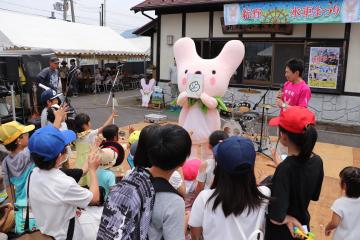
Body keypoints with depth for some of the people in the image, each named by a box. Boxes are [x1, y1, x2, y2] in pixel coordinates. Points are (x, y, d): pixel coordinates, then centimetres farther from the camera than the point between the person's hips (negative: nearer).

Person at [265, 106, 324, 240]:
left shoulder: (285, 169, -32)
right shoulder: (317, 161, -13)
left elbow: (276, 218, -34)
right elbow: (314, 196, 4)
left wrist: (288, 219, -13)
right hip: (302, 227, 6)